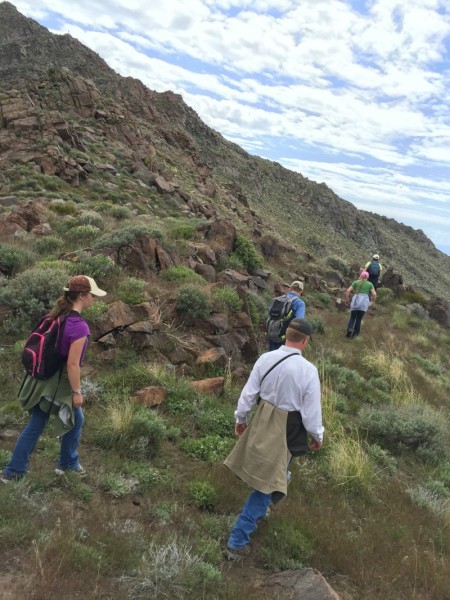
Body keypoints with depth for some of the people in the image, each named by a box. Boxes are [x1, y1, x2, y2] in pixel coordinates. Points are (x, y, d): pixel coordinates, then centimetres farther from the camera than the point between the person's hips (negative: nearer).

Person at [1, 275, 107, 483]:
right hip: (59, 383, -7)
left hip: (44, 379, 8)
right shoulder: (79, 326, -25)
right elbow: (72, 364, -23)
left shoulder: (57, 316, 1)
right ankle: (67, 463, 35)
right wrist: (77, 392, -13)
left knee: (35, 425, 17)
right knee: (76, 420, 18)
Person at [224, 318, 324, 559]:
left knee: (263, 470, 30)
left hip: (262, 422, 5)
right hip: (286, 432, -5)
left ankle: (258, 512, 54)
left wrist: (240, 418, 13)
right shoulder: (308, 371, -22)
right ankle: (237, 541, 14)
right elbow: (312, 411, -14)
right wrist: (318, 436, 5)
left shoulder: (265, 359, -11)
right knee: (268, 483, 8)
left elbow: (248, 393, -3)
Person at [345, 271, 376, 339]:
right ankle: (355, 334, 9)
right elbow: (374, 294, 1)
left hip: (355, 301, 0)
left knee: (352, 317, 11)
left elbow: (348, 291, 2)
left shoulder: (356, 282, 10)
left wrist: (347, 299, 12)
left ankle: (349, 329, -12)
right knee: (359, 319, 10)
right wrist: (373, 301, 19)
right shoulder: (370, 284, 11)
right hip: (364, 303, 0)